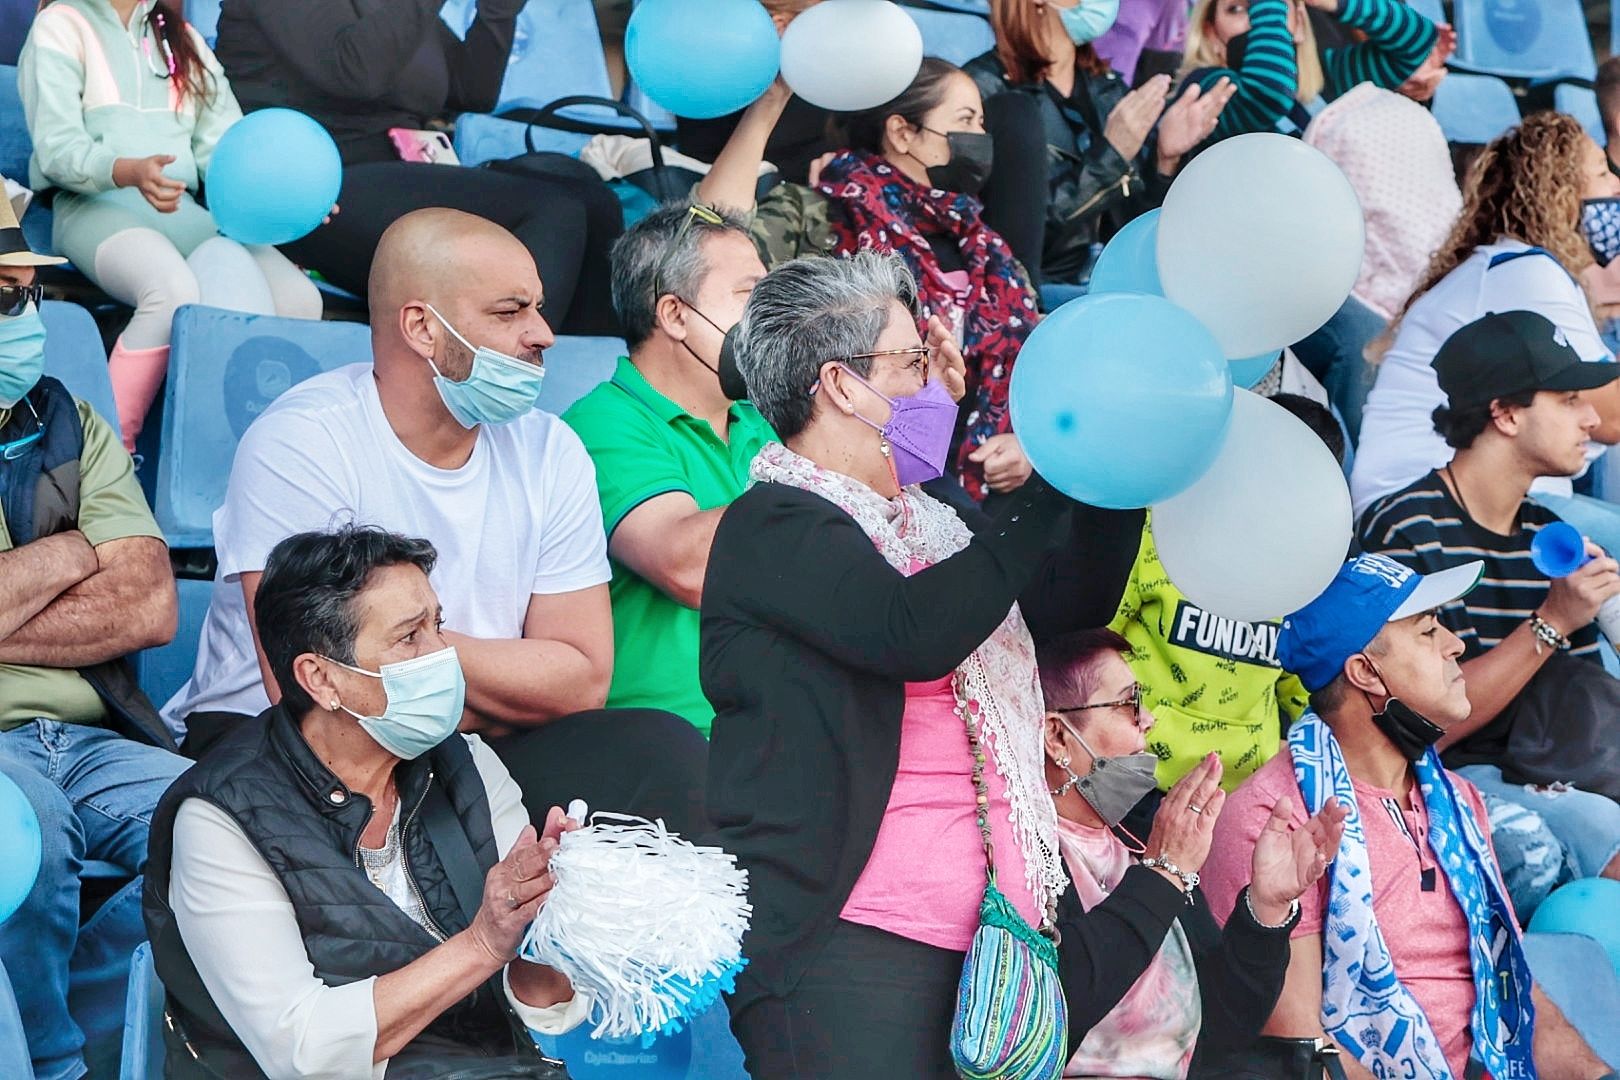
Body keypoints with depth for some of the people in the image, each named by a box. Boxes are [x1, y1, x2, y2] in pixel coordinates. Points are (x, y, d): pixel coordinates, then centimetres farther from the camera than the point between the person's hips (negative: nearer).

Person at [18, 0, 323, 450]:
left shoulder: (183, 38, 24)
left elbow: (224, 145, 13)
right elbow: (55, 148, -6)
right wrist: (131, 171, -27)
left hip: (185, 211, 5)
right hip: (96, 206, -5)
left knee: (299, 299, -24)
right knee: (175, 290, -38)